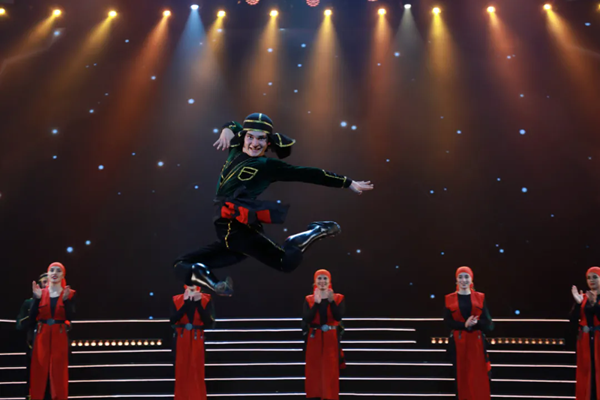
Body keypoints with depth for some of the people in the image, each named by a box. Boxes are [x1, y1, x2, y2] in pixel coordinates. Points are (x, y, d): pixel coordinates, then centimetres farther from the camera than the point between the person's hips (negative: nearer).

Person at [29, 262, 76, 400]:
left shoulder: (69, 293, 2)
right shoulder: (40, 293, 6)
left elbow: (70, 317, -9)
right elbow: (32, 317, -4)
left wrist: (66, 300, -20)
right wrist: (37, 298, -13)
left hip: (60, 337, -1)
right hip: (42, 337, 1)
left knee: (58, 373, 1)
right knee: (40, 372, 3)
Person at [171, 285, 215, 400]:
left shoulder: (205, 299, -4)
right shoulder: (177, 299, -1)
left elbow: (209, 322, -15)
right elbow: (173, 319, -16)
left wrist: (198, 303, -22)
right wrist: (186, 303, -21)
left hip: (197, 341, -1)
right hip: (181, 341, 1)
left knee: (197, 374, 1)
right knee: (181, 373, 8)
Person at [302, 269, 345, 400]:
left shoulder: (338, 298, 2)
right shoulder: (309, 299, 4)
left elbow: (338, 317, -13)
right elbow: (307, 319, -10)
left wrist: (331, 301, -23)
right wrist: (316, 303, -19)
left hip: (331, 338, -1)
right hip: (314, 338, 1)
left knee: (331, 370, -2)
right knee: (314, 369, 3)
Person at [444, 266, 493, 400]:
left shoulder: (480, 297, 4)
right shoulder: (450, 298, 3)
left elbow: (488, 322, 0)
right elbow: (448, 321, -4)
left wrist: (475, 323, -19)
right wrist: (465, 325, -19)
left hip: (476, 341, 0)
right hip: (458, 342, 0)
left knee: (479, 376, -2)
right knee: (461, 375, 4)